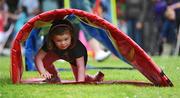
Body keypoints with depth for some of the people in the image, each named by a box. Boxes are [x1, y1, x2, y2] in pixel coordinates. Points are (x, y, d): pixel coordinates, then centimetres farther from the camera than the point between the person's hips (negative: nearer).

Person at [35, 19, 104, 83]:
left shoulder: (77, 46, -44)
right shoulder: (49, 44, -38)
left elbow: (80, 66, -44)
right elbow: (38, 58, -36)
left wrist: (80, 82, -55)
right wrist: (43, 72, -51)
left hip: (76, 58, -3)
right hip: (59, 54, 3)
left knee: (80, 78, -10)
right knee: (45, 59, -19)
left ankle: (94, 78, 20)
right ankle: (54, 77, 7)